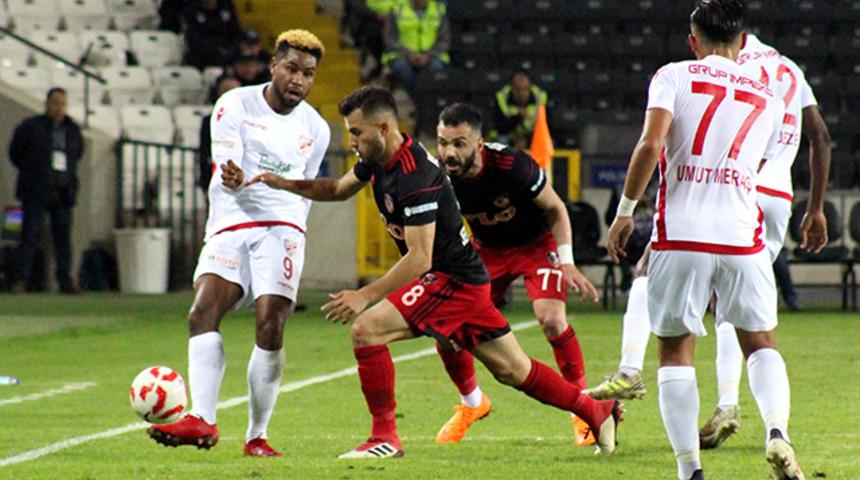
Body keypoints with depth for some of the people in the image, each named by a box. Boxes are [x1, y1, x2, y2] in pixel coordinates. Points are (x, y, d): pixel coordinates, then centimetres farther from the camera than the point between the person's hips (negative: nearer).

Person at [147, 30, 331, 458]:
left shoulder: (316, 129, 12)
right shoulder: (235, 106, 2)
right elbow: (225, 168, -10)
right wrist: (229, 177, -33)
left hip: (281, 229, 1)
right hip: (230, 227, -1)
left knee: (270, 326, -16)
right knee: (202, 313, -22)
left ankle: (257, 436, -8)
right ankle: (201, 420, -31)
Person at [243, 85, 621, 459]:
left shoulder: (415, 175, -25)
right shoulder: (378, 160, 3)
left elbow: (419, 258, -27)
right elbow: (339, 189, 22)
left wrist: (366, 295, -29)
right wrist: (285, 184, 8)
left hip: (454, 280, -10)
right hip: (465, 278, 10)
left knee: (365, 329, -18)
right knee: (512, 370, 17)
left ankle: (385, 437, -10)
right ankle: (596, 411, 28)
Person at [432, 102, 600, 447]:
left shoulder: (512, 166, -33)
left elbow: (555, 209, -16)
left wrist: (567, 263, -21)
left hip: (536, 242, -4)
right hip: (486, 248, 4)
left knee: (551, 319, -25)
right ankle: (471, 403, 23)